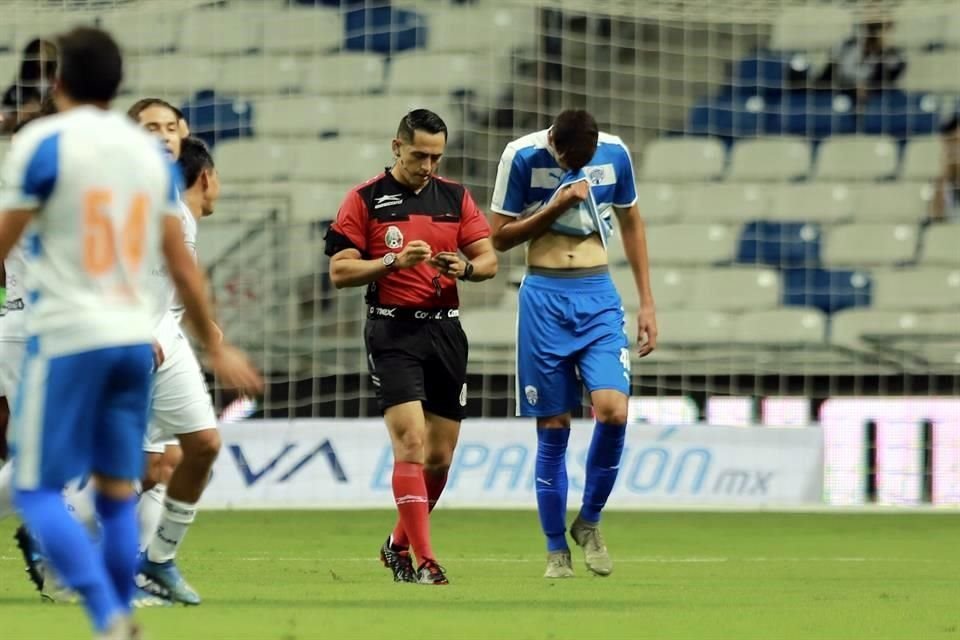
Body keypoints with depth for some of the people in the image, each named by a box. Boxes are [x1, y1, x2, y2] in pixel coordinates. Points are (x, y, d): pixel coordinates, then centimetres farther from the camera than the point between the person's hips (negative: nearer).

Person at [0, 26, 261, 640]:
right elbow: (183, 265, 13)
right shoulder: (150, 151, 10)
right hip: (136, 337, 6)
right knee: (117, 491, 13)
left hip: (67, 336, -6)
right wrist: (216, 347, 22)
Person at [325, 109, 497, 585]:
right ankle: (424, 561, -18)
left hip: (446, 328, 5)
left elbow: (489, 259, 11)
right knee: (410, 443, -16)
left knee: (440, 456, 7)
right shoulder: (366, 199, -1)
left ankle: (399, 544, 28)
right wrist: (394, 261, -18)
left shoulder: (455, 197, 11)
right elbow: (339, 271, -4)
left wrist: (465, 267, -12)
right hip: (393, 331, -5)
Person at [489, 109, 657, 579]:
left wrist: (646, 303, 13)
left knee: (613, 410, -17)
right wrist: (556, 205, -16)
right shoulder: (522, 157, -8)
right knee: (553, 429, -1)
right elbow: (500, 237, -2)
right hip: (544, 297, -2)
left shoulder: (615, 154, -1)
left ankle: (589, 522, 6)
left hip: (597, 297, 2)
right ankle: (556, 551, 9)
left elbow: (631, 224, 13)